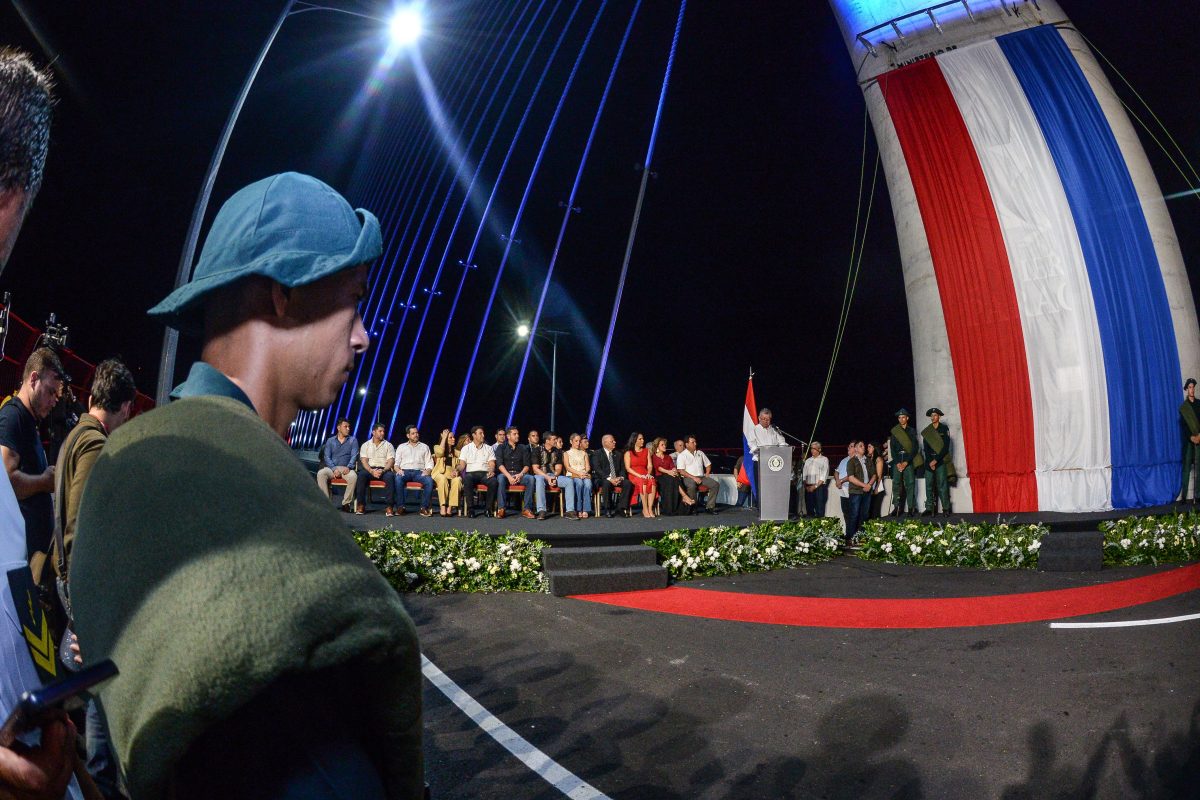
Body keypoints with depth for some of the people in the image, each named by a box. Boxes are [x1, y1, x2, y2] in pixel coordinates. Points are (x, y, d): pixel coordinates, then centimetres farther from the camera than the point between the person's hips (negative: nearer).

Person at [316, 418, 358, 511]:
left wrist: (348, 467, -18)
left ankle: (346, 503, -25)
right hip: (331, 468, 1)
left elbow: (354, 455, 2)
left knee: (353, 476, -35)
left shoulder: (353, 440, 14)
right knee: (320, 473, -32)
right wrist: (334, 469, -14)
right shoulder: (330, 441, 15)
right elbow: (326, 457, 4)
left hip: (345, 468, -1)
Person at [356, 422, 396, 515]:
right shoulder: (366, 445, 15)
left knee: (390, 477, -34)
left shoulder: (388, 445, 14)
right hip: (369, 469, 0)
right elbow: (364, 461, 2)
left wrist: (383, 471, -17)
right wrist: (372, 471, -17)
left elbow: (391, 461, 2)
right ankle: (361, 505, -29)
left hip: (384, 470, 0)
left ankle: (389, 506, -34)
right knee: (361, 475, -33)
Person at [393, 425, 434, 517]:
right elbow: (396, 462, 13)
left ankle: (424, 507, -27)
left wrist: (427, 471, -8)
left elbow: (429, 463, 15)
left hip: (419, 472, 0)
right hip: (405, 471, 0)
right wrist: (398, 469, -10)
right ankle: (400, 506, -29)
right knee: (398, 479, -37)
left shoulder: (424, 447, 23)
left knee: (429, 481, -33)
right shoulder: (401, 447, 23)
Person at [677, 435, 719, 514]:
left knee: (715, 484, -17)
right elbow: (681, 471, -8)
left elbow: (708, 465, 27)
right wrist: (693, 478, -16)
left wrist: (707, 474, 8)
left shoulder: (700, 453, 19)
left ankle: (709, 506, -16)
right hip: (688, 478, -5)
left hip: (701, 477, 6)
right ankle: (693, 507, -24)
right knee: (692, 486, -39)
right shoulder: (682, 455, 2)